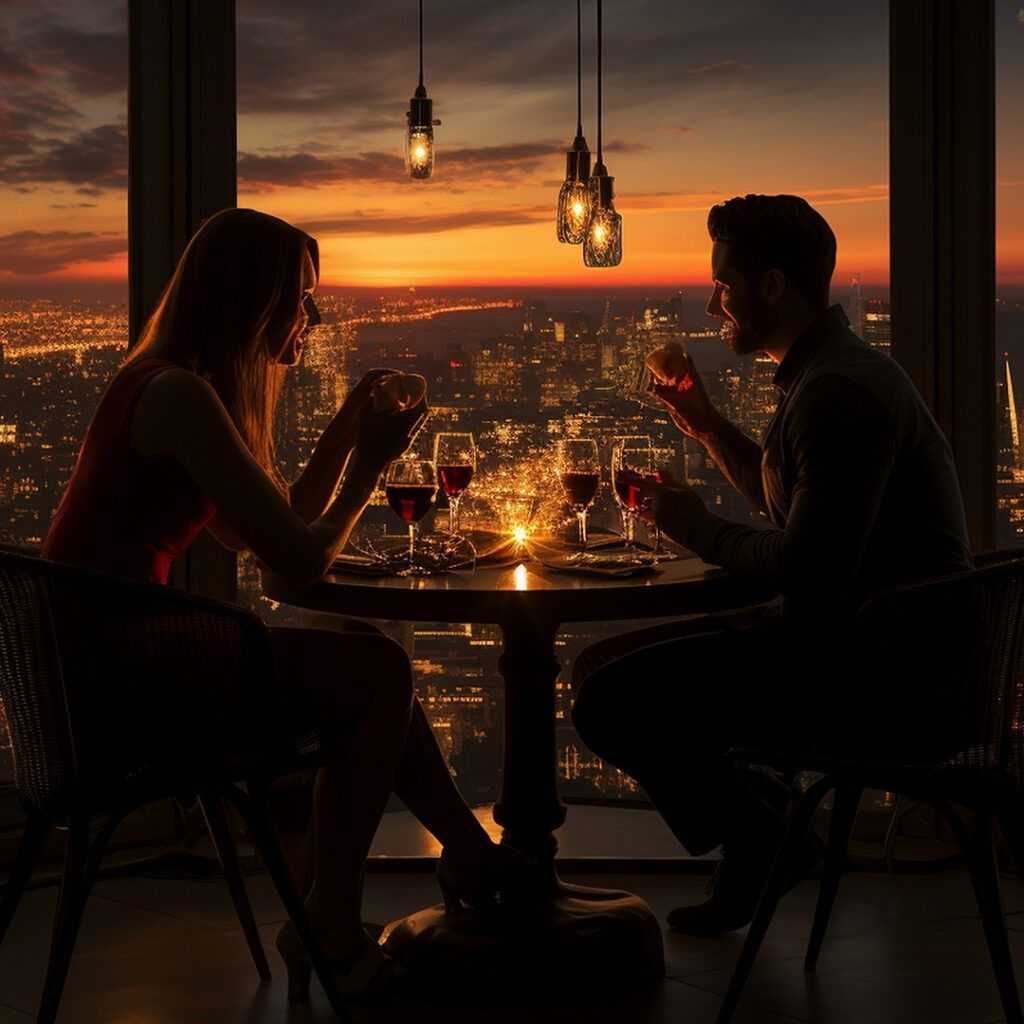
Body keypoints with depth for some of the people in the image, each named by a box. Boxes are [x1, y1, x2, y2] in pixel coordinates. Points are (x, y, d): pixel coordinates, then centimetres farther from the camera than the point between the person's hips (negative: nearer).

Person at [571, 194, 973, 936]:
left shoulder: (840, 391, -20)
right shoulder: (828, 371, 15)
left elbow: (810, 570, -27)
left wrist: (703, 532, -9)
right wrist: (710, 427, 18)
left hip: (880, 678, -11)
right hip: (845, 638, 11)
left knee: (610, 704, -18)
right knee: (606, 667, 14)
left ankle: (760, 838, 5)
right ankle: (761, 819, 13)